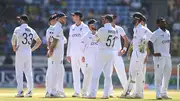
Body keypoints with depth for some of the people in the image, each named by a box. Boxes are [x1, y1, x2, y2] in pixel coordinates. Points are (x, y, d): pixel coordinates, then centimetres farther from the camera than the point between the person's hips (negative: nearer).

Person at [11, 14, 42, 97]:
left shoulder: (18, 29, -8)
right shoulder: (31, 30, 10)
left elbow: (13, 40, -23)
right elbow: (39, 41, 16)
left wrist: (14, 48, -7)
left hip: (20, 52, -5)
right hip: (28, 53, 5)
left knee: (19, 72, -2)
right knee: (29, 72, 9)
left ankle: (20, 92, -7)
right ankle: (29, 92, 7)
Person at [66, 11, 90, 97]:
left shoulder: (85, 27, -3)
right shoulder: (72, 27, 14)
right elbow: (69, 41, 16)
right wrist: (68, 54, 11)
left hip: (82, 53, -6)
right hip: (73, 54, 6)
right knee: (75, 73, 5)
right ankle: (77, 91, 8)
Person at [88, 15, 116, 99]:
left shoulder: (102, 29, -12)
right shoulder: (114, 31, 7)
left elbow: (95, 38, 0)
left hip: (102, 52, -6)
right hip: (111, 53, 6)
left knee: (96, 74, -3)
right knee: (108, 75, 8)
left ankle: (93, 94, -7)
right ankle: (106, 94, 3)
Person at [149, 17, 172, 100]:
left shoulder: (168, 33, 13)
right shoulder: (156, 33, -11)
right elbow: (150, 43, -16)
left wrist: (169, 53, 17)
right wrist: (153, 53, -21)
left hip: (167, 56, 8)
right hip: (159, 56, -8)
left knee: (167, 76, 11)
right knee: (159, 76, -7)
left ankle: (164, 93, 19)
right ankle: (158, 94, -5)